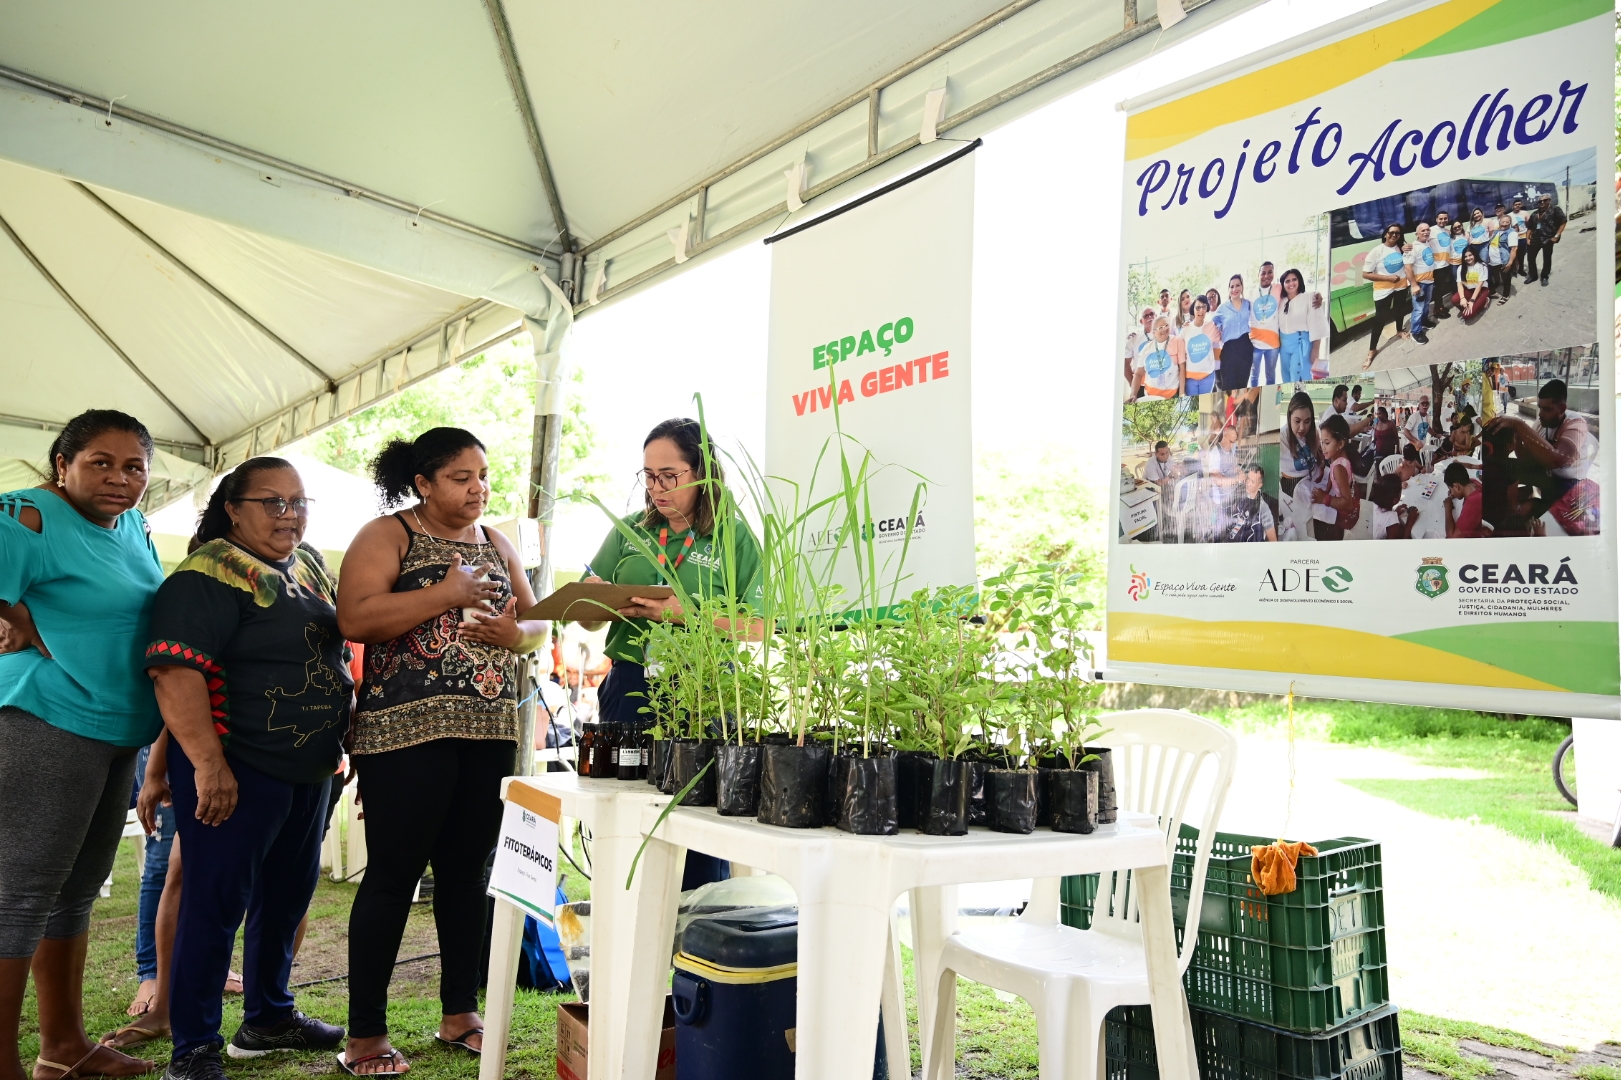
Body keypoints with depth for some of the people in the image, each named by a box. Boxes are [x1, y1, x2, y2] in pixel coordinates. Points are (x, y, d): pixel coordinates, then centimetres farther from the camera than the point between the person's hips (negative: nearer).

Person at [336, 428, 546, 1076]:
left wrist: (515, 632, -6)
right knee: (394, 875, 0)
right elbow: (354, 618, -16)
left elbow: (537, 621, 16)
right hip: (406, 729, -5)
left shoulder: (496, 543, 16)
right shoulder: (387, 535, -1)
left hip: (491, 731, 6)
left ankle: (460, 1013, 24)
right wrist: (446, 593, -19)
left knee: (467, 870, 12)